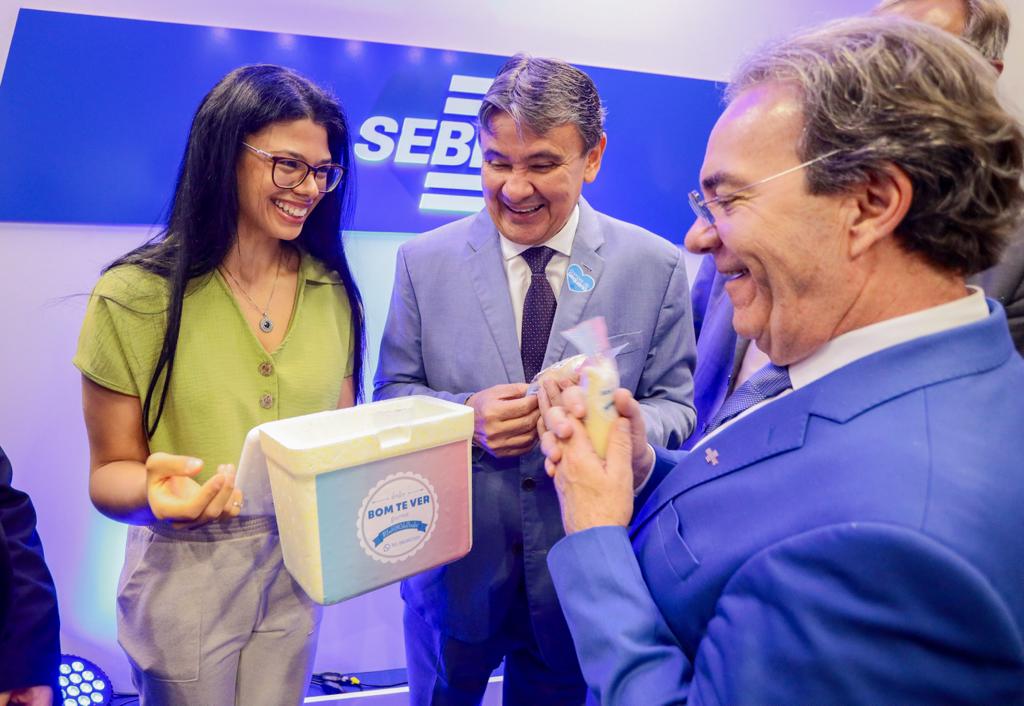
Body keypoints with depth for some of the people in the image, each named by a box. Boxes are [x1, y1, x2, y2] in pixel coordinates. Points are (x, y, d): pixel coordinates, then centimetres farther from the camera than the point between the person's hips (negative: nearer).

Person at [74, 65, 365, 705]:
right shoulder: (136, 296, -13)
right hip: (185, 574, -3)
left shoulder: (333, 292, -2)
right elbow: (110, 472, -8)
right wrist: (155, 489, -29)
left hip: (298, 566, 4)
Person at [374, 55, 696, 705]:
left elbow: (676, 407, -2)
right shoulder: (424, 261, -5)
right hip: (454, 571, 1)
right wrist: (466, 414, -21)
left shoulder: (656, 267, -7)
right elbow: (391, 397, 0)